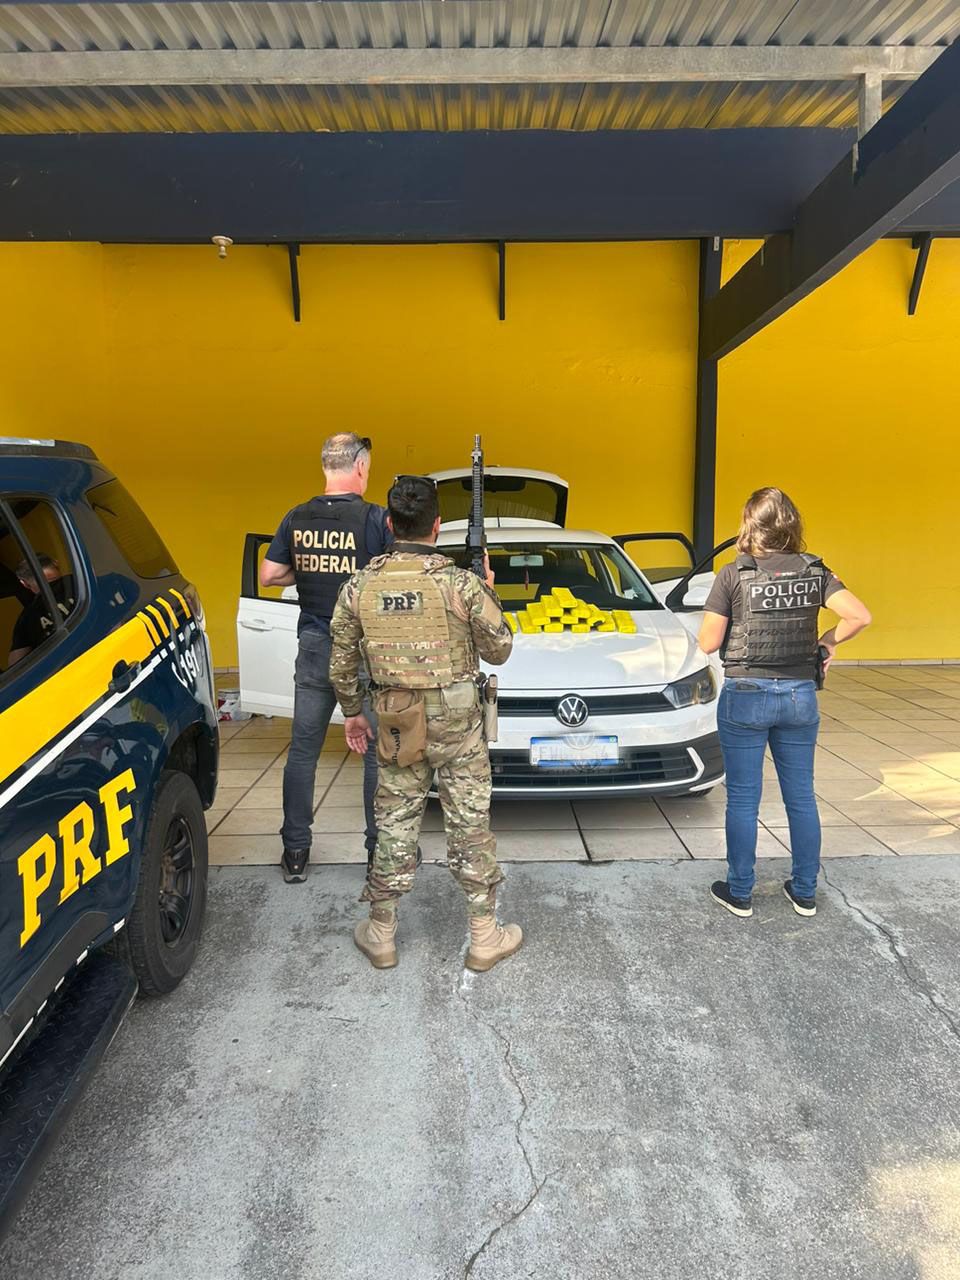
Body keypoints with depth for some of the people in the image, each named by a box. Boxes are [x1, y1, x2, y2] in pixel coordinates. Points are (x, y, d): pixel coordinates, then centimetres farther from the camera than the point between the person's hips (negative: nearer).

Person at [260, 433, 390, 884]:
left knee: (303, 750, 12)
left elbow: (268, 575, 5)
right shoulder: (375, 518, -11)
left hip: (314, 645, 4)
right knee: (378, 752, 9)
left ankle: (295, 853, 20)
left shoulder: (297, 519, 2)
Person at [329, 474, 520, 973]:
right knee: (470, 828, 9)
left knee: (394, 827, 15)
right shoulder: (462, 584, -14)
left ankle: (381, 935, 27)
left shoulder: (358, 587, -4)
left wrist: (352, 713, 18)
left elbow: (342, 662, 3)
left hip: (395, 724, 3)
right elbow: (498, 650, -3)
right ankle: (484, 937, 22)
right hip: (457, 725, -2)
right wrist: (487, 593, 9)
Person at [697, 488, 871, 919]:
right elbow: (860, 616, -9)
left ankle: (739, 893, 19)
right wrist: (827, 642, 8)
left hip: (746, 696, -3)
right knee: (801, 796, 15)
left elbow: (708, 643, -10)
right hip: (800, 695, 4)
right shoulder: (814, 571, 0)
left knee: (743, 799, 8)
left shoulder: (733, 575, -11)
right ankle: (805, 892, 27)